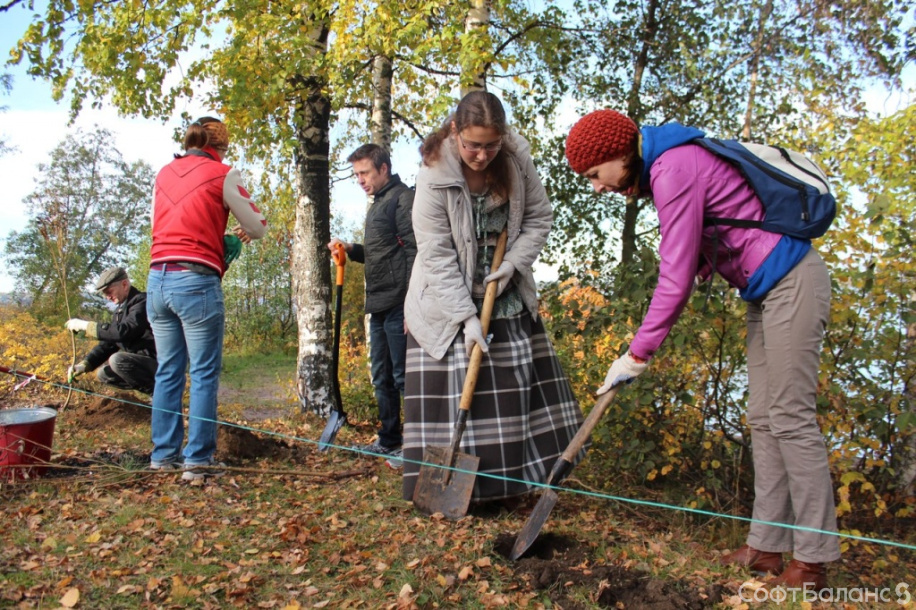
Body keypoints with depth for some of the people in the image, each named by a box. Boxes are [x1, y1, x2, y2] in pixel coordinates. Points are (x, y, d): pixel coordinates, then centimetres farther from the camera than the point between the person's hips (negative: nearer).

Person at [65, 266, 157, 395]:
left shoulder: (141, 302, -15)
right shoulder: (120, 310, 15)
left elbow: (123, 331, -29)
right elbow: (108, 343, 15)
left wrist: (86, 325, -21)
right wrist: (84, 364, 1)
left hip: (155, 362, -10)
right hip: (139, 361, 10)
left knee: (117, 360, -27)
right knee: (103, 373, 12)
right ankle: (153, 390, 7)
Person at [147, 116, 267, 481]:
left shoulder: (165, 174, 16)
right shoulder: (222, 174, -1)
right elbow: (257, 227, 3)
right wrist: (242, 234, 26)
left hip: (157, 279, 6)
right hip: (196, 281, -6)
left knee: (167, 371, 13)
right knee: (204, 374, 0)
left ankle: (163, 454, 19)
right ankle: (198, 460, 1)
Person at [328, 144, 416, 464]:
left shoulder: (403, 198, -8)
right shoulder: (377, 205, 21)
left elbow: (414, 252, -16)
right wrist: (351, 249, 10)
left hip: (398, 304, -10)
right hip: (379, 305, 10)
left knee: (403, 376, -5)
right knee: (382, 377, 15)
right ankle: (388, 441, 26)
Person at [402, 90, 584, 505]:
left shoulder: (517, 159, -10)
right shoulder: (434, 178, -21)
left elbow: (539, 219, 1)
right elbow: (437, 257, -21)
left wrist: (512, 264, -13)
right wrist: (467, 317, -23)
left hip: (507, 296, 4)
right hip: (448, 302, -4)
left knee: (517, 384, 7)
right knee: (454, 390, -6)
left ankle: (510, 483, 23)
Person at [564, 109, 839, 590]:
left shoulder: (674, 169, -20)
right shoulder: (666, 164, 10)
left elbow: (676, 279, -22)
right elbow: (695, 261, 12)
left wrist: (638, 354, -16)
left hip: (791, 283, -10)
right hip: (766, 289, 10)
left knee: (790, 417, -6)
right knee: (763, 419, 8)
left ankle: (812, 561, 4)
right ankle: (767, 547, 14)